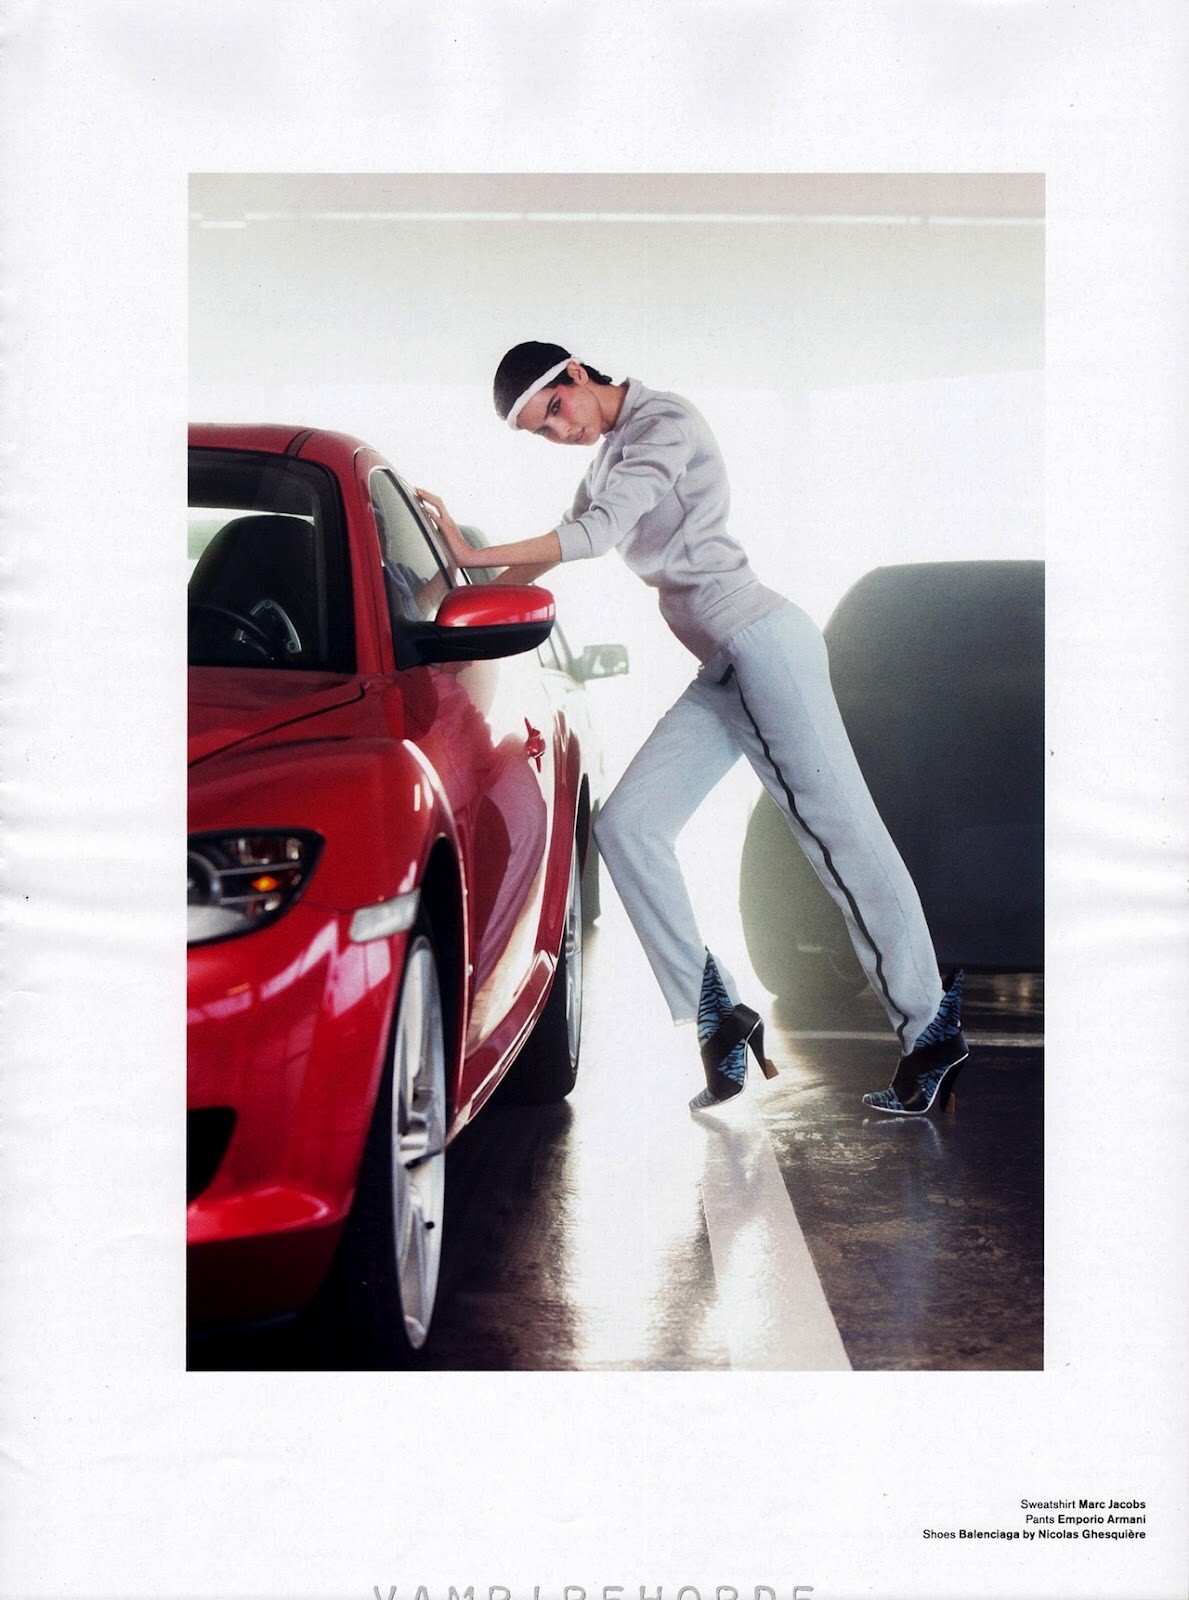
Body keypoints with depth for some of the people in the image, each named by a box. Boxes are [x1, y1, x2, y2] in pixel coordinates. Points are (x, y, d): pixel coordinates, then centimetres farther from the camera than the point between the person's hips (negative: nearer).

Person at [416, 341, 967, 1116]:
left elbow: (599, 534, -16)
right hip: (722, 671, 10)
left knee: (842, 832, -11)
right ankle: (719, 1017, -2)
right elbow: (555, 551, 30)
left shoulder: (666, 421, -5)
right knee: (627, 825, 0)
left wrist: (476, 556, -14)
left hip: (762, 642, -10)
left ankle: (933, 1034, -9)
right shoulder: (611, 453, 23)